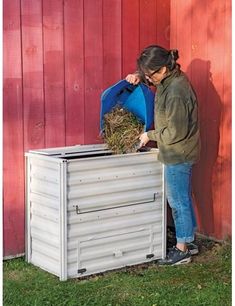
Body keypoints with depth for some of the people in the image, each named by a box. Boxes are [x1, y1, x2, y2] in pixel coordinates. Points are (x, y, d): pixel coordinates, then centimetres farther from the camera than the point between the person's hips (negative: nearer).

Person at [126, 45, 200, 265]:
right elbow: (149, 76, 24)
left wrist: (150, 135, -11)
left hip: (178, 154, -10)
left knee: (178, 200, 1)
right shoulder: (171, 78, 1)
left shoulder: (176, 94, -27)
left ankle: (182, 250, 12)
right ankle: (189, 241, 31)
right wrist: (138, 76, 3)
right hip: (179, 153, 10)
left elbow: (176, 133, -25)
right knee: (183, 198, 18)